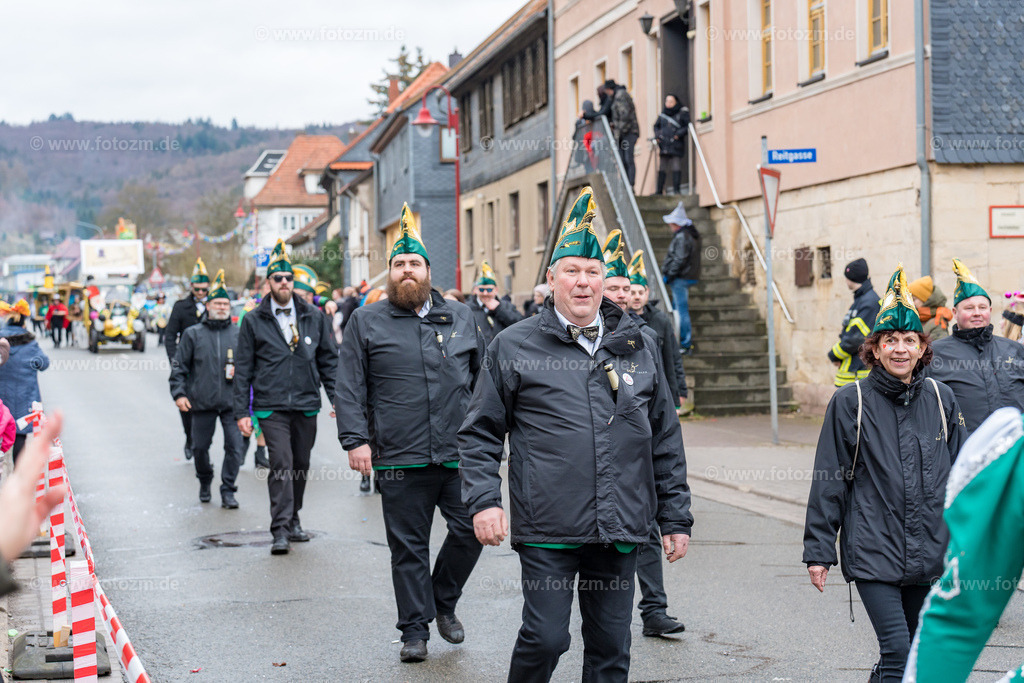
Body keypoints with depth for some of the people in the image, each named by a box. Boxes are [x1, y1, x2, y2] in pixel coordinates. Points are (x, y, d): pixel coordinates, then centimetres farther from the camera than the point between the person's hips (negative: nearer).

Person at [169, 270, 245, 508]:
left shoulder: (239, 334, 7)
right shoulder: (193, 334, 4)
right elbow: (179, 366, 6)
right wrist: (178, 393, -4)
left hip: (231, 402, 0)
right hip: (202, 402, 0)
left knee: (235, 446, -9)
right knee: (200, 447, 9)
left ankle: (228, 490, 3)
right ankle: (204, 482, 36)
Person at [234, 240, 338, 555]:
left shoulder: (314, 317, 9)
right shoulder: (254, 321, 2)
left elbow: (329, 360, 13)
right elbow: (243, 369, 3)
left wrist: (337, 398, 4)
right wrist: (241, 411, -2)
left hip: (306, 406, 3)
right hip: (271, 407, -3)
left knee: (301, 465, 11)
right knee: (281, 464, -13)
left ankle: (293, 520, 27)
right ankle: (280, 530, -11)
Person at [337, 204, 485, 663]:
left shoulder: (460, 317, 13)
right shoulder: (366, 322, 5)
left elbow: (483, 377, 18)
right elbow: (350, 388, 2)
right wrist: (355, 439, -8)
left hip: (460, 454, 2)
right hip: (400, 460, -2)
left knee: (469, 532, -1)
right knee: (408, 547, 3)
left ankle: (444, 602, 24)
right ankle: (415, 629, 14)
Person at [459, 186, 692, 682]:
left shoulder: (638, 346, 11)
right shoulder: (513, 347, 2)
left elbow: (665, 440, 14)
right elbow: (481, 432, 4)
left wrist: (676, 518, 12)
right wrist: (483, 500, -9)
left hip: (621, 530, 3)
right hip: (547, 529, -3)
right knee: (544, 638, -6)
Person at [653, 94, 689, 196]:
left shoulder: (682, 113, 1)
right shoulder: (663, 114, 14)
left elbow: (688, 127, -2)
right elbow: (656, 126, 26)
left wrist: (679, 134, -15)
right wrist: (657, 136, 10)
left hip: (676, 146, -4)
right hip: (664, 146, 4)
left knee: (676, 167, -8)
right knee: (662, 169, 5)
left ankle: (676, 189, -5)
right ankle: (659, 190, 9)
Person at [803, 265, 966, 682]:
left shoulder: (941, 400, 7)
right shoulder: (851, 402, -3)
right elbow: (828, 481, -1)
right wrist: (818, 550, -2)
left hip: (929, 554, 4)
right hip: (873, 551, -4)